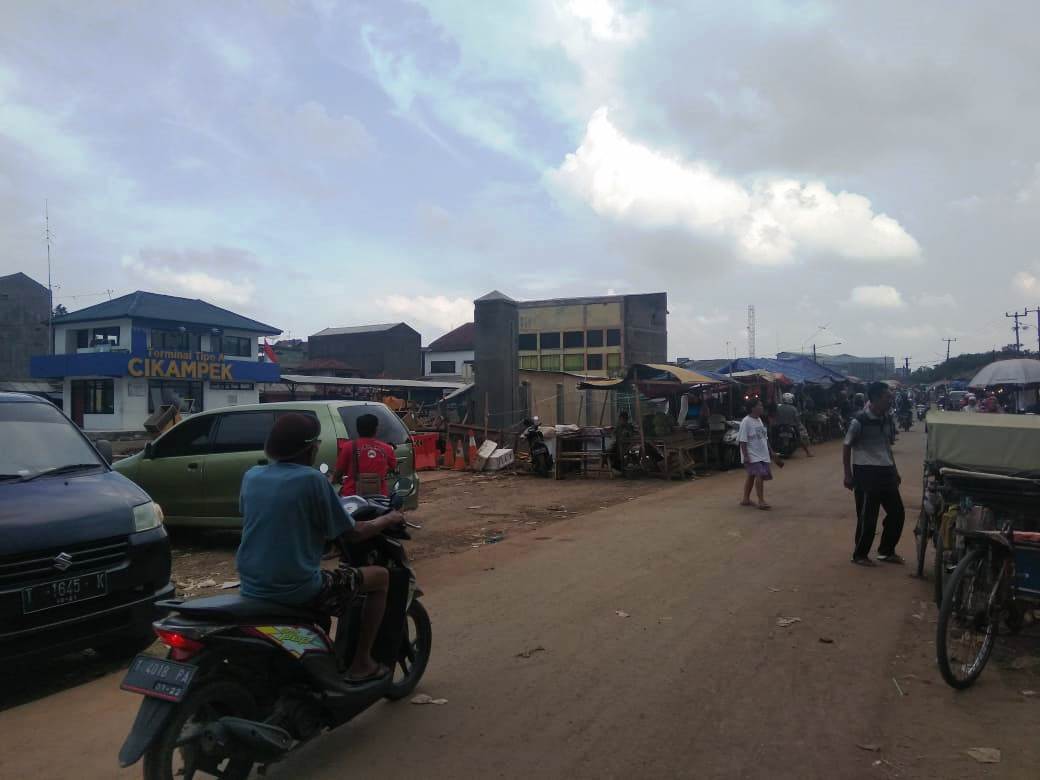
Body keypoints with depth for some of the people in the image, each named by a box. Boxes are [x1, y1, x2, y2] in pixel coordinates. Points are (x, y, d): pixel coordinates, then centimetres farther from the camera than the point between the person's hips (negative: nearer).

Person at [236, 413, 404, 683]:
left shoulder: (251, 476, 4)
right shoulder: (311, 479, -13)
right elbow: (352, 534, -7)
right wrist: (388, 519, 12)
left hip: (252, 587, 7)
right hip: (297, 588, -7)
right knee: (380, 577, 10)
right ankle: (361, 663, 13)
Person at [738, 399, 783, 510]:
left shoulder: (759, 420, 12)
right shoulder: (746, 422, -15)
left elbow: (764, 438, 20)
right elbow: (743, 440, -17)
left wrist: (771, 452, 20)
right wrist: (745, 456, -21)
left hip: (762, 455, 9)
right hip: (752, 456, -9)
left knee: (751, 476, 14)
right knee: (759, 475, -16)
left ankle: (745, 499, 23)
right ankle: (761, 501, -13)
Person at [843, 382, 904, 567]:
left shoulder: (887, 419, 7)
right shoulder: (859, 421, -14)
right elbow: (847, 447, -8)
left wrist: (895, 470, 21)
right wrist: (848, 475, -9)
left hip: (886, 472, 7)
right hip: (866, 473, -7)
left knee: (897, 513, 10)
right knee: (867, 517, -1)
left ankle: (886, 551, 28)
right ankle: (860, 555, 16)